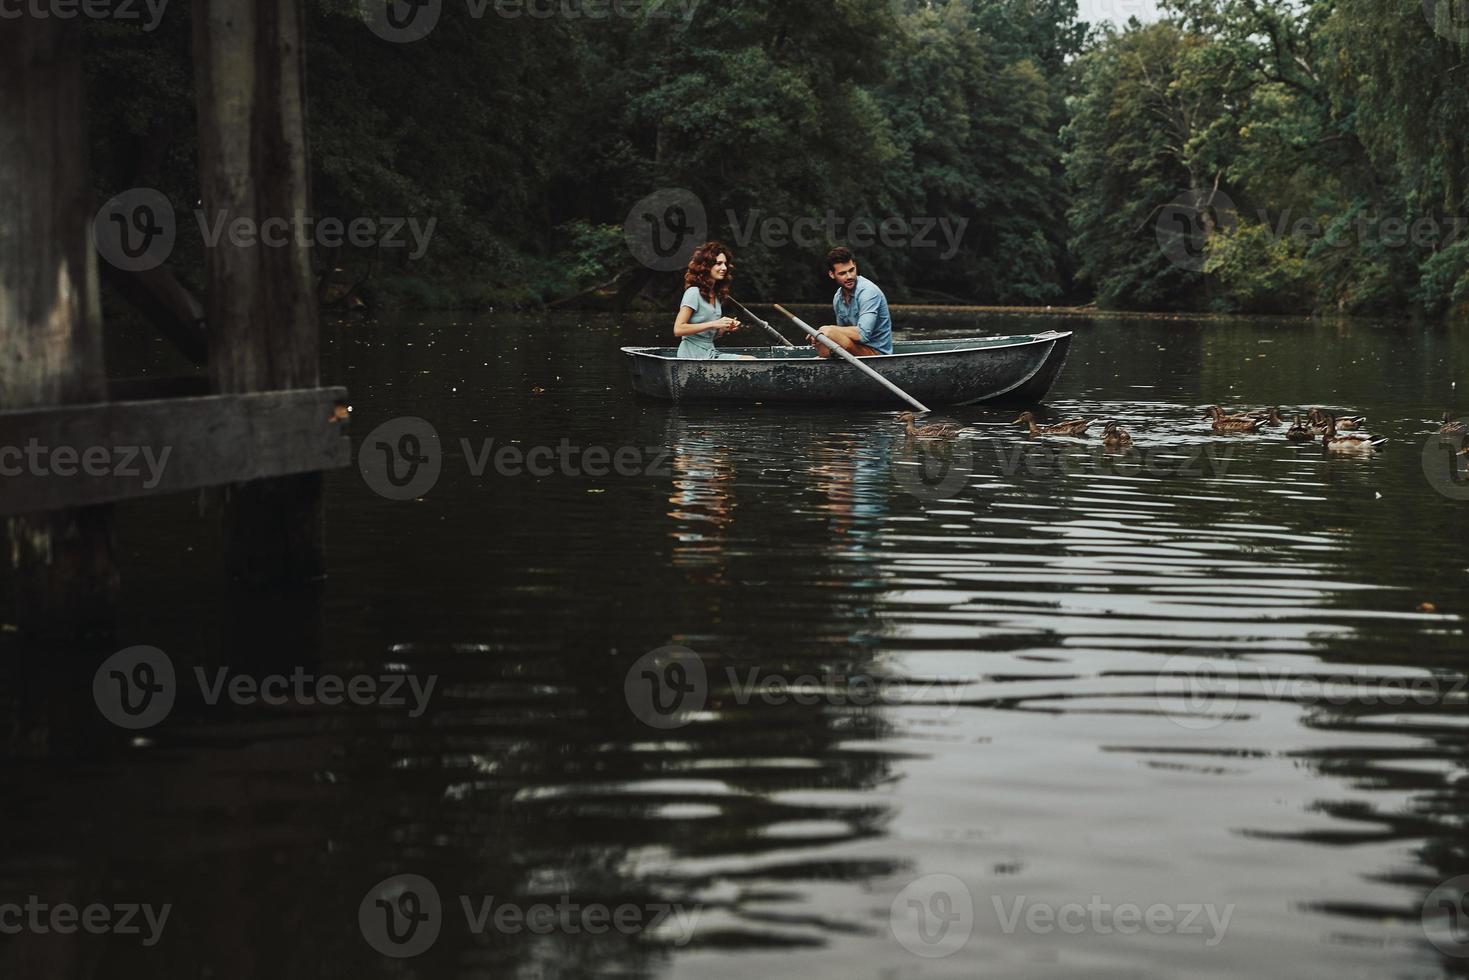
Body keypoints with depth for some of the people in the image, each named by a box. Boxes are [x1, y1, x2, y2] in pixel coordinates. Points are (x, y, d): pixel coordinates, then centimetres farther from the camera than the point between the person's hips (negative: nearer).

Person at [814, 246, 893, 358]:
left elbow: (862, 335, -28)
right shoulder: (838, 298, 8)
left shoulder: (868, 292, -17)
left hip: (876, 352, -8)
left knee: (829, 334, -26)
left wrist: (830, 330, -17)